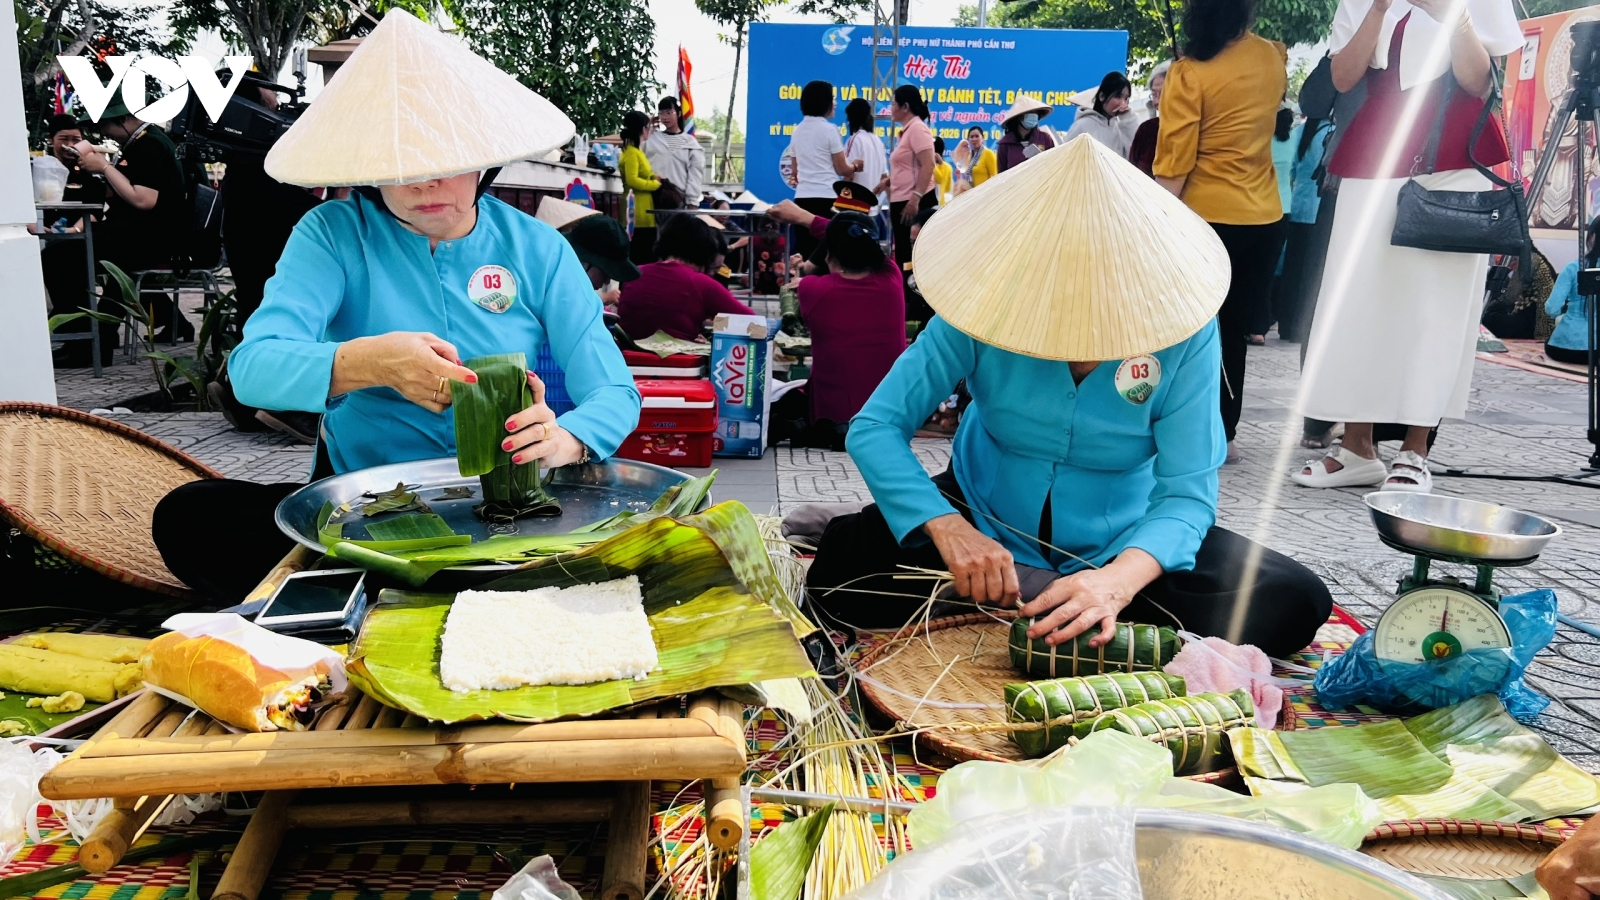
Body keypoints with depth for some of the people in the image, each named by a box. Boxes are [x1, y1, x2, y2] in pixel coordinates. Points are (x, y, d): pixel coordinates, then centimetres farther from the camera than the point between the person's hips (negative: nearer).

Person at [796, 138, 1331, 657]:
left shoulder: (1181, 329, -20)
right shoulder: (985, 303, -19)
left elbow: (1187, 491, -21)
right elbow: (875, 426, -21)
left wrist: (1120, 580, -42)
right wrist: (947, 528, -38)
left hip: (1119, 543, 1)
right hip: (984, 515, 0)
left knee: (1296, 602, -21)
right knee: (836, 570, -25)